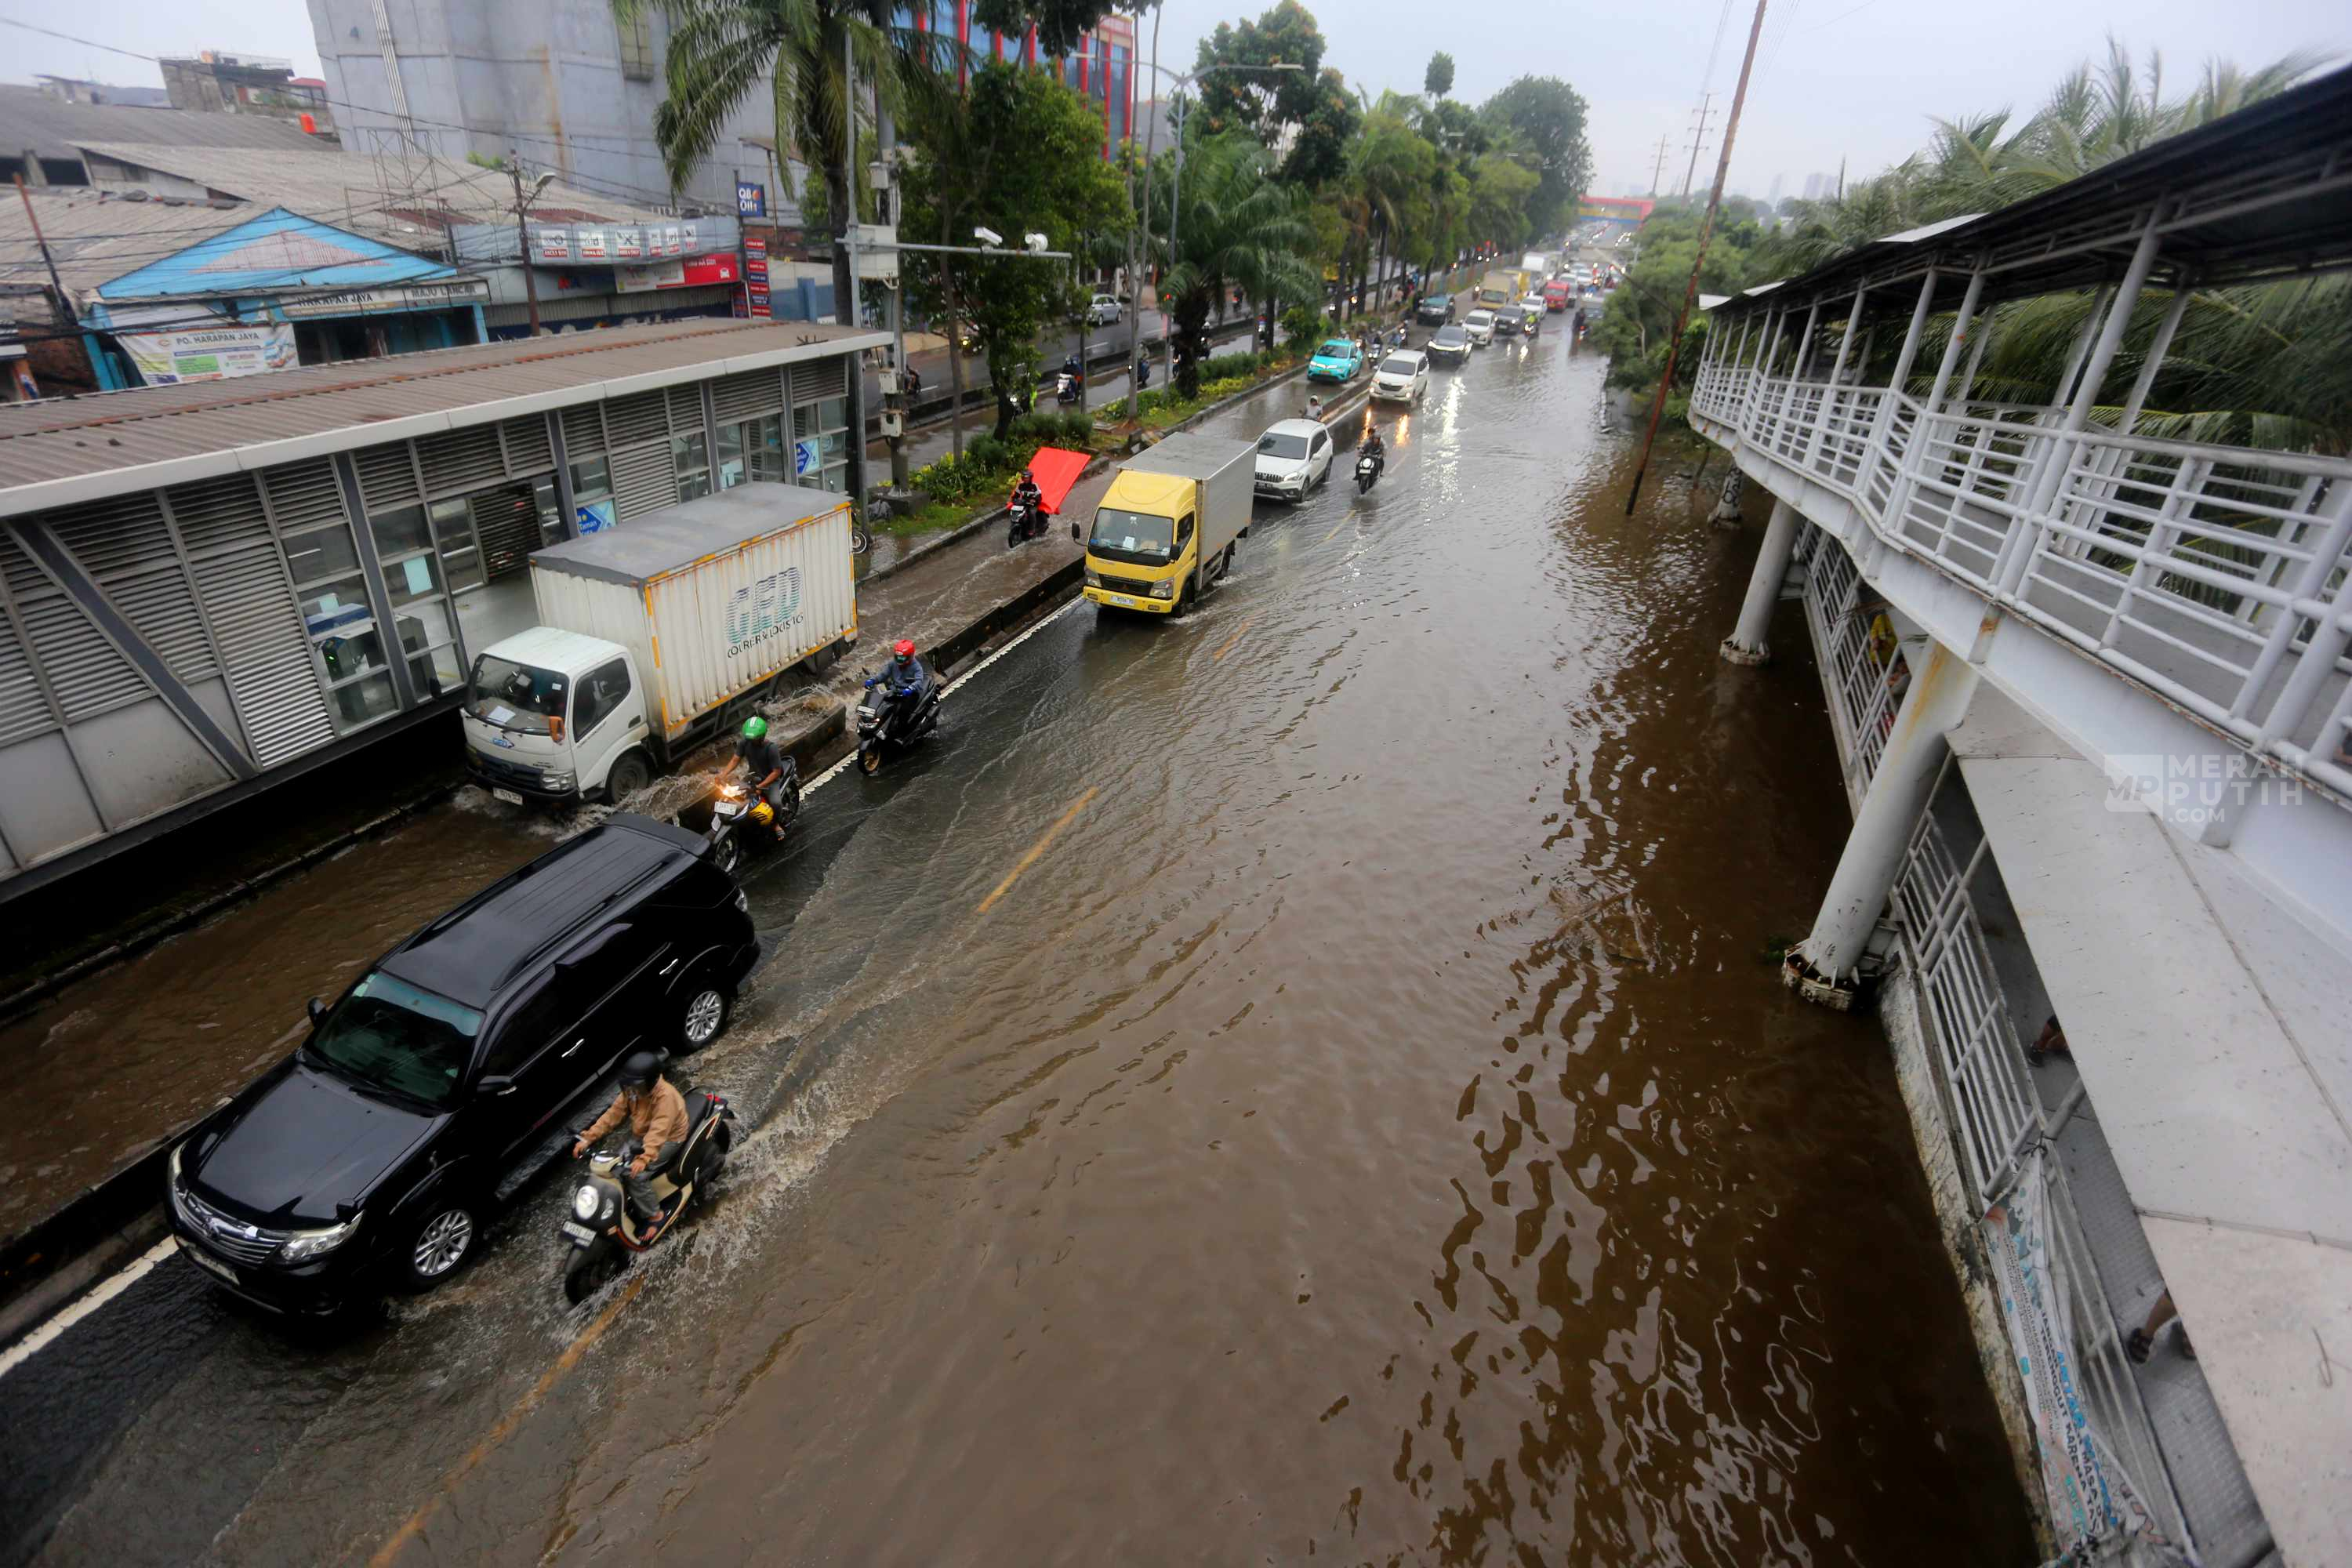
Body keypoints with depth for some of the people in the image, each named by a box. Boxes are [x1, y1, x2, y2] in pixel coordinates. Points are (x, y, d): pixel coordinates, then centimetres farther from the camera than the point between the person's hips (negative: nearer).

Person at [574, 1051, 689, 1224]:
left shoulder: (665, 1096, -31)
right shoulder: (632, 1091, -8)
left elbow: (658, 1131, -41)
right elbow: (614, 1114, -6)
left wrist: (644, 1158, -53)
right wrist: (588, 1138, -16)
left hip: (667, 1139, -8)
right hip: (641, 1136, 8)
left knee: (636, 1173, -22)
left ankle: (653, 1216, -6)